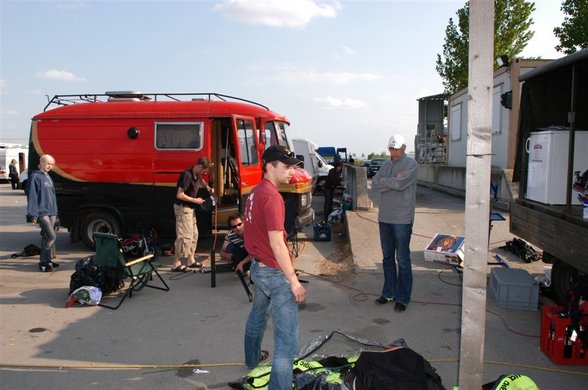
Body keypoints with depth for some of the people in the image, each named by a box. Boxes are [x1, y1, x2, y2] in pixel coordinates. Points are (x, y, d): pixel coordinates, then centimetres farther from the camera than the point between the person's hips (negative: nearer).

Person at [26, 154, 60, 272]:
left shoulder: (48, 177, 18)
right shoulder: (35, 177, -7)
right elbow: (32, 196, -11)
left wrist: (55, 212, 21)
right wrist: (33, 214, -16)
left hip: (52, 212, 8)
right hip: (42, 212, -8)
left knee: (47, 236, 11)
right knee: (51, 236, -14)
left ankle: (48, 260, 18)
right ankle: (43, 262, -6)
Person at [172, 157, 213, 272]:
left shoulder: (197, 175, 5)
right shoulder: (187, 175, -23)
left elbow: (201, 181, 32)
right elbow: (179, 195, -25)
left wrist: (208, 187, 12)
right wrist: (195, 200, -17)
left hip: (190, 208, 10)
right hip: (183, 208, -10)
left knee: (194, 234, 15)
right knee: (185, 236, -11)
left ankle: (191, 260, 26)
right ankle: (176, 264, -5)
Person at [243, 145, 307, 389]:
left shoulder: (255, 193, 6)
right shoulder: (272, 197, -22)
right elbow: (277, 244, -24)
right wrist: (294, 281, -20)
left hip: (258, 267, 11)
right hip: (275, 273, -10)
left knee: (257, 316, 31)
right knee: (287, 339, -7)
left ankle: (253, 359, 52)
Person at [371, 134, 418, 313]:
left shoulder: (410, 164, -6)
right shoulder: (386, 165, 14)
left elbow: (400, 184, -21)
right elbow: (374, 185, 2)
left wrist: (384, 181, -4)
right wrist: (393, 182, -11)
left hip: (402, 219, -6)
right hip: (385, 217, 7)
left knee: (402, 260, -1)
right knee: (387, 257, 14)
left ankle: (402, 298, 8)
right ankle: (388, 292, 25)